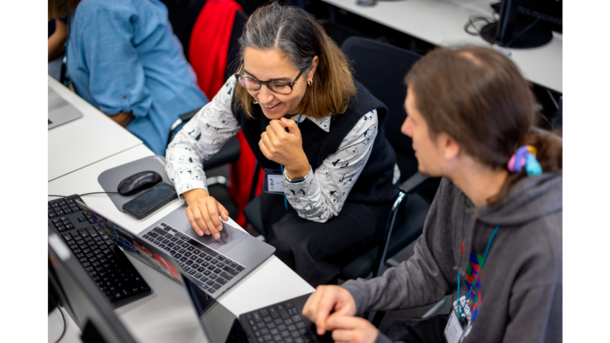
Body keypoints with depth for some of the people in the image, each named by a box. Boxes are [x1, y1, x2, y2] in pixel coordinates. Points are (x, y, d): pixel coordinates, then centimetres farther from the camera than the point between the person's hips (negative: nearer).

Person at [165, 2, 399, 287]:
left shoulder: (357, 118, -35)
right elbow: (184, 145, -12)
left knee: (290, 243, -32)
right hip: (282, 192, 4)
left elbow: (321, 211, -24)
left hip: (354, 204, -3)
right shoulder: (243, 89, -24)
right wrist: (196, 194, -34)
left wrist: (297, 165, -45)